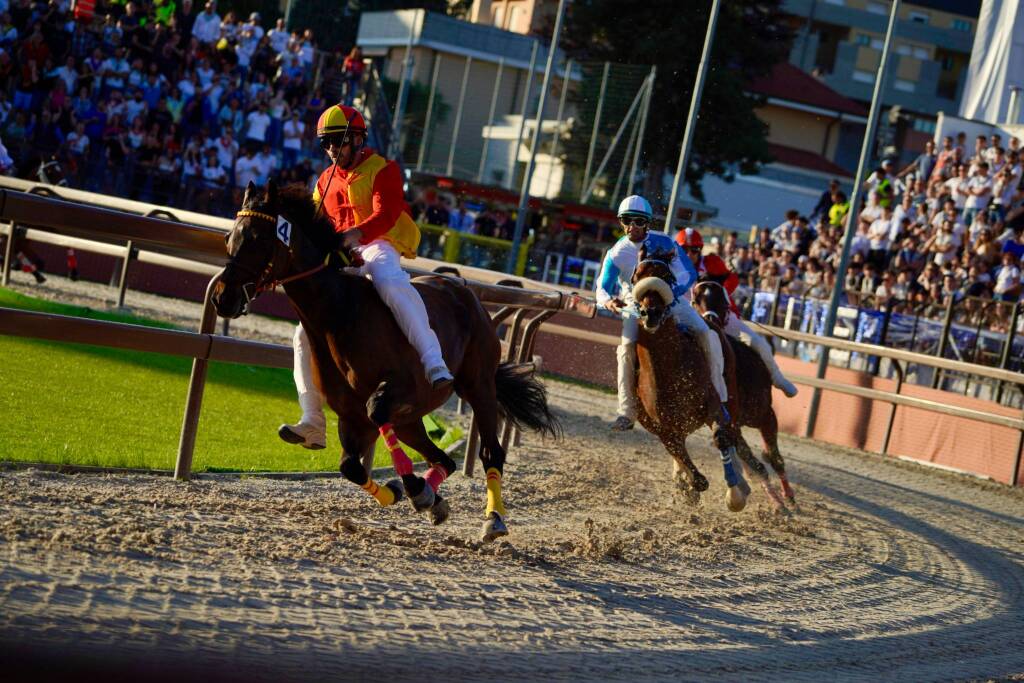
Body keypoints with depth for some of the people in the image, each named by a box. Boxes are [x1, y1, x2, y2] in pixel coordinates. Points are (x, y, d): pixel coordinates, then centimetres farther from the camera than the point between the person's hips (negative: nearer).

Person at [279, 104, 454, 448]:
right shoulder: (326, 181, 23)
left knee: (390, 283, -44)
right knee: (307, 334, -2)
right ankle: (313, 425, -1)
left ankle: (434, 365, -53)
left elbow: (385, 215, -16)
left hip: (379, 246, -7)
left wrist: (356, 234, -35)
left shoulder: (382, 170, 0)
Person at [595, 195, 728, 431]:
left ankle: (717, 397, -7)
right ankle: (627, 413, -22)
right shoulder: (616, 254, -7)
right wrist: (608, 301, -33)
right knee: (627, 345, -29)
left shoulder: (663, 242, -7)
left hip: (671, 299, 1)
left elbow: (689, 273, -6)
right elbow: (602, 288, -8)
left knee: (705, 333, -21)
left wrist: (677, 290, -28)